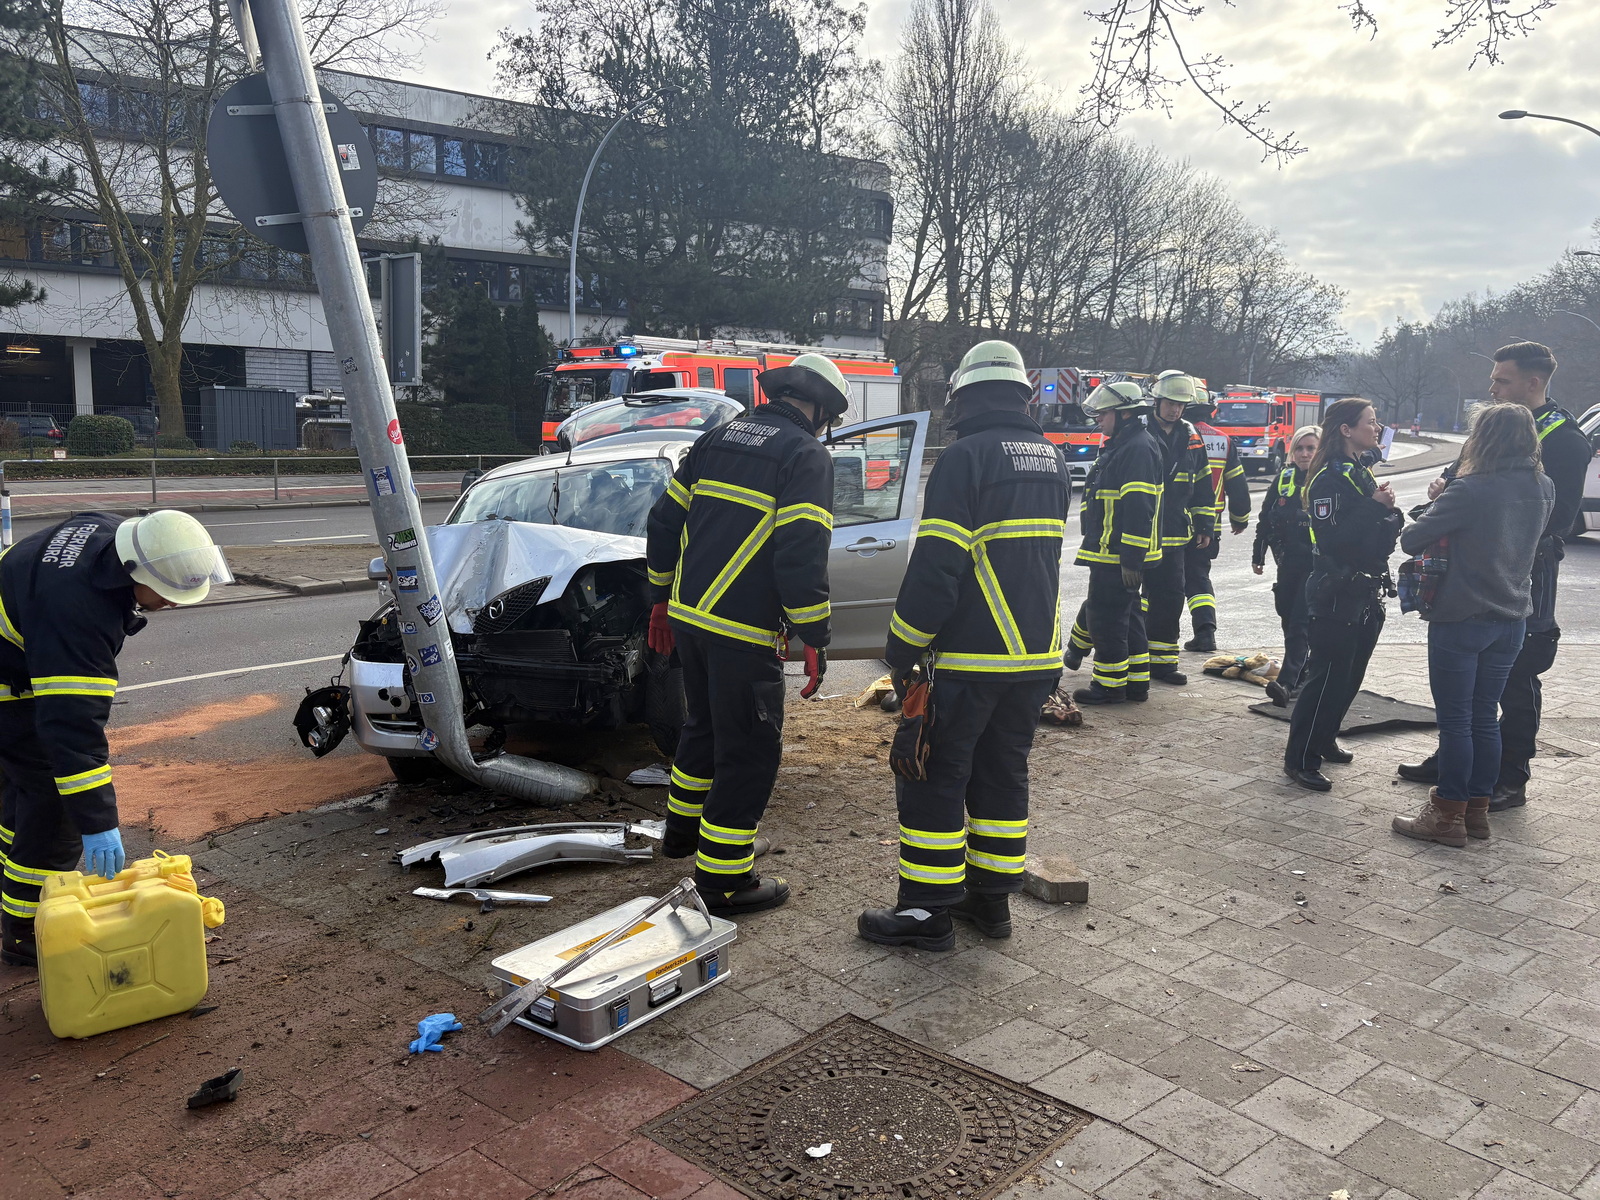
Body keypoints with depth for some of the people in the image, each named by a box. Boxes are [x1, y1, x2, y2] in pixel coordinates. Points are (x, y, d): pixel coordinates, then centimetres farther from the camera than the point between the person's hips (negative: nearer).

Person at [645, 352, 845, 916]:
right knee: (748, 751, 3)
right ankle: (723, 879, 9)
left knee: (704, 724, 27)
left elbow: (664, 521, 15)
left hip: (687, 616, 8)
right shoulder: (807, 457, -9)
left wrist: (663, 597, 24)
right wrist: (814, 638, -11)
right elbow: (802, 556, -18)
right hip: (743, 633, -8)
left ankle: (682, 827, 43)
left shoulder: (716, 439, 13)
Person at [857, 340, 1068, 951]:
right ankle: (992, 898, 26)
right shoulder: (1051, 460, 11)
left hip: (970, 659, -8)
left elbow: (935, 568, -18)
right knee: (1003, 775, 17)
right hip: (1038, 655, 8)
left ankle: (927, 911, 9)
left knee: (934, 781, 3)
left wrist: (901, 650, -10)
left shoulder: (966, 458, -15)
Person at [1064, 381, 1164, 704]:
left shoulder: (1138, 449, -17)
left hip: (1119, 557, -11)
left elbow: (1139, 508, -24)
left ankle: (1110, 686, 5)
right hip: (1110, 554, 11)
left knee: (1106, 616, -4)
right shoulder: (1119, 446, 17)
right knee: (1125, 615, 16)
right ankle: (1136, 681, 24)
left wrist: (1131, 559, -26)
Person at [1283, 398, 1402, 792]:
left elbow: (1382, 537, 16)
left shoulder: (1362, 472, 13)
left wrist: (1389, 512, -5)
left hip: (1365, 595, 9)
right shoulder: (1330, 478, -15)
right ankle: (1300, 759, 2)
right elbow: (1333, 538, -24)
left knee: (1350, 675, 16)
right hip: (1336, 596, -9)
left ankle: (1323, 740, 31)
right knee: (1327, 675, -6)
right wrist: (1375, 506, -23)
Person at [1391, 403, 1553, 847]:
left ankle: (1448, 816, 9)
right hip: (1511, 622, 6)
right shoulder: (1544, 490, 2)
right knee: (1484, 717, 15)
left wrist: (1437, 506, 3)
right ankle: (1477, 809, 23)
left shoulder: (1469, 491, -19)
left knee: (1454, 720, 2)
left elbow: (1411, 540, -17)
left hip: (1461, 621, -6)